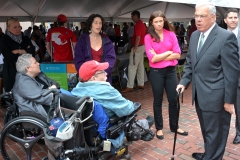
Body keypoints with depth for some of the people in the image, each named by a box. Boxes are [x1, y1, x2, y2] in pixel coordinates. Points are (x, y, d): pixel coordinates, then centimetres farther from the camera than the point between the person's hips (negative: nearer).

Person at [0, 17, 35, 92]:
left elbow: (32, 52, -2)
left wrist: (18, 51, -11)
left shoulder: (26, 39, 11)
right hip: (11, 72, -3)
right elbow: (9, 56, -10)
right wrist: (25, 52, -5)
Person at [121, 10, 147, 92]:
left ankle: (129, 86, -4)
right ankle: (141, 84, 18)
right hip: (142, 46, 10)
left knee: (132, 67, -7)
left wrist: (135, 49, -22)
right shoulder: (142, 24, 16)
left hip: (138, 47, -10)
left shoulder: (137, 25, -16)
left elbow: (138, 37, -23)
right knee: (140, 66, 12)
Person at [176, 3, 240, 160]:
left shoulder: (226, 37, -15)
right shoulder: (194, 35, 7)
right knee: (206, 130, 23)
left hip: (215, 96, -7)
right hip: (200, 95, 7)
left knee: (215, 133, 10)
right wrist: (184, 82, 3)